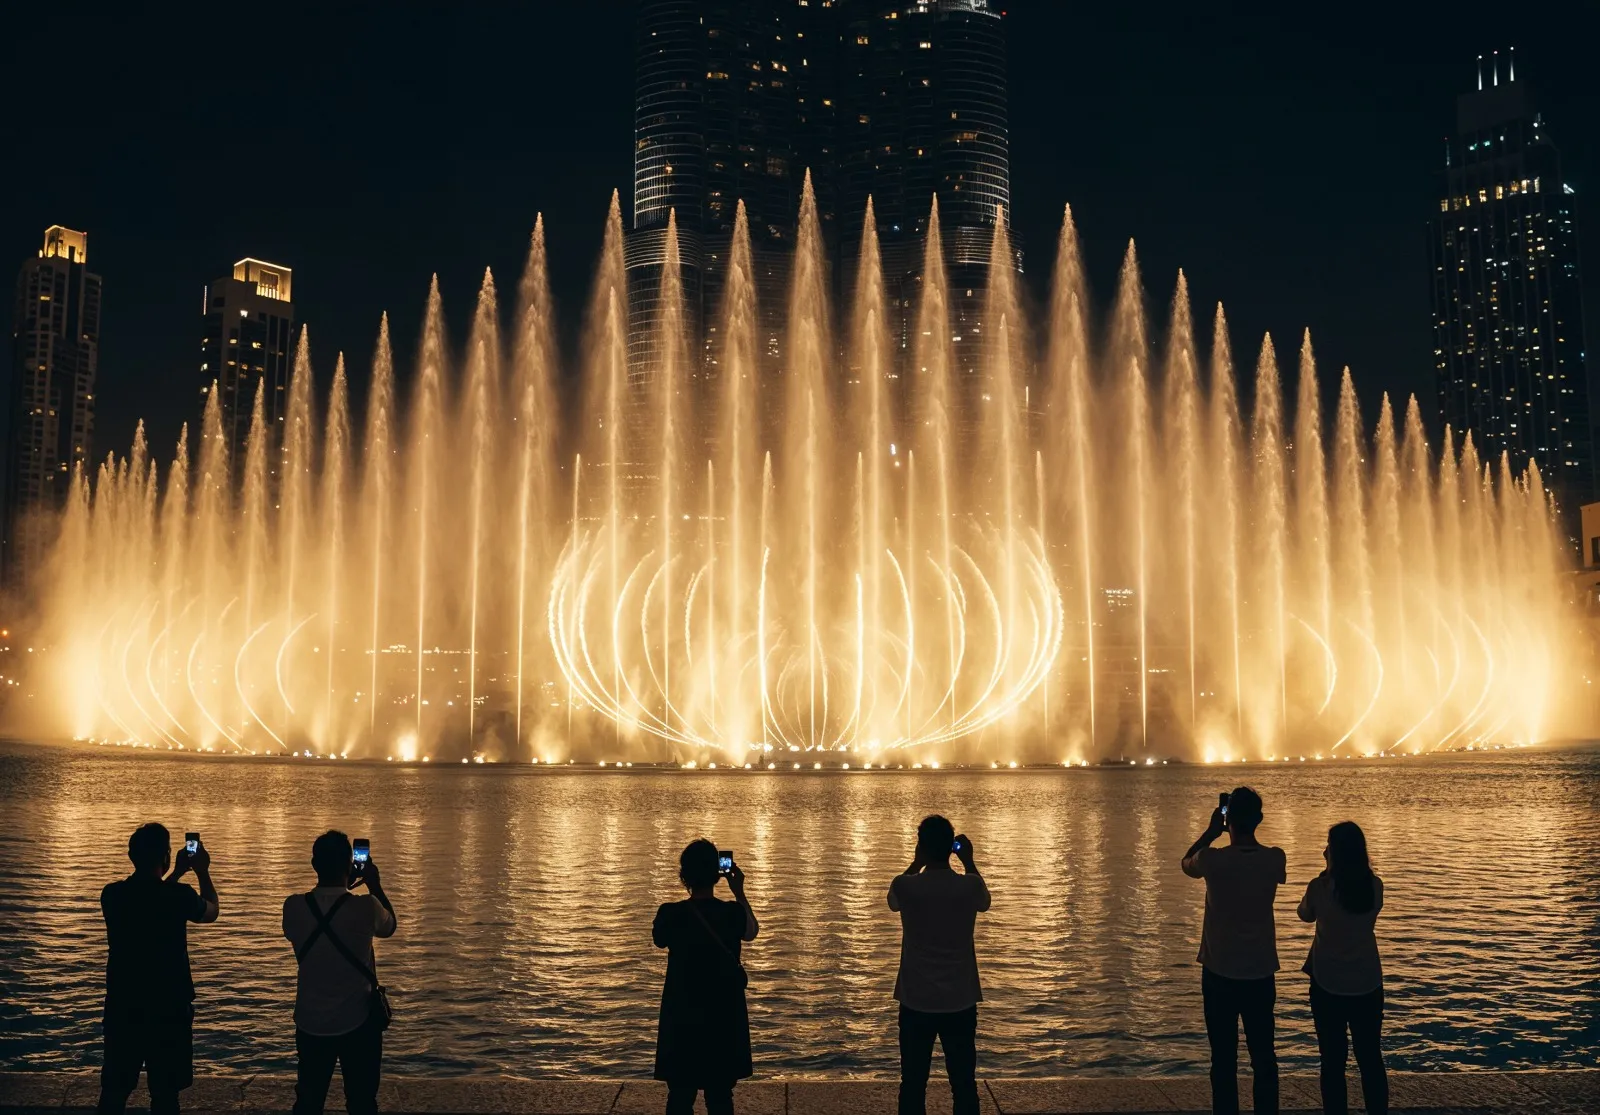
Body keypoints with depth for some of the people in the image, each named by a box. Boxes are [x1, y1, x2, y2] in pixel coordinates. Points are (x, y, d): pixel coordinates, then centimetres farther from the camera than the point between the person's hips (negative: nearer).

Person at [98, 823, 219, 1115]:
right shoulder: (178, 895, -16)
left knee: (114, 1091, 14)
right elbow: (211, 912, 7)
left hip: (122, 1007, 4)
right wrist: (203, 872, 20)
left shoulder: (112, 894, -4)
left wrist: (177, 874, 25)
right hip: (168, 1008, -4)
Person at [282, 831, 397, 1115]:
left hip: (310, 1023, 3)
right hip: (357, 1022, -3)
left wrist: (342, 887, 15)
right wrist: (376, 886, 14)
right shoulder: (366, 907, -18)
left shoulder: (293, 906, -11)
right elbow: (389, 927, 5)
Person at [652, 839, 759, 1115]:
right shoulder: (734, 913, -11)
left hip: (681, 1021, -1)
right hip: (724, 1020, 1)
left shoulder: (670, 914, -14)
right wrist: (739, 893, 16)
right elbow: (752, 932, 13)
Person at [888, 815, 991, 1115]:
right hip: (960, 1002, 1)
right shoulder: (969, 886, -11)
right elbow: (985, 902, 14)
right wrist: (969, 862, 18)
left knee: (913, 1085, 10)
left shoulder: (906, 886, -12)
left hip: (916, 1002, 0)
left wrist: (917, 863, 17)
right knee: (964, 1085, 12)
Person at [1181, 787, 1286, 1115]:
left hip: (1220, 973, -2)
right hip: (1261, 973, 2)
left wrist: (1211, 832, 8)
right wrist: (1246, 830, 15)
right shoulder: (1274, 859, -9)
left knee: (1224, 1058, 7)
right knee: (1263, 1056, 14)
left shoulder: (1213, 860, -15)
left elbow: (1186, 864, 8)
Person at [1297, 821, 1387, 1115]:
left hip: (1329, 985, -3)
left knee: (1333, 1061, 6)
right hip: (1368, 984, 3)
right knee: (1371, 1058, 16)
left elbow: (1305, 915, 6)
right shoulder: (1375, 886, -6)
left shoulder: (1320, 887, -15)